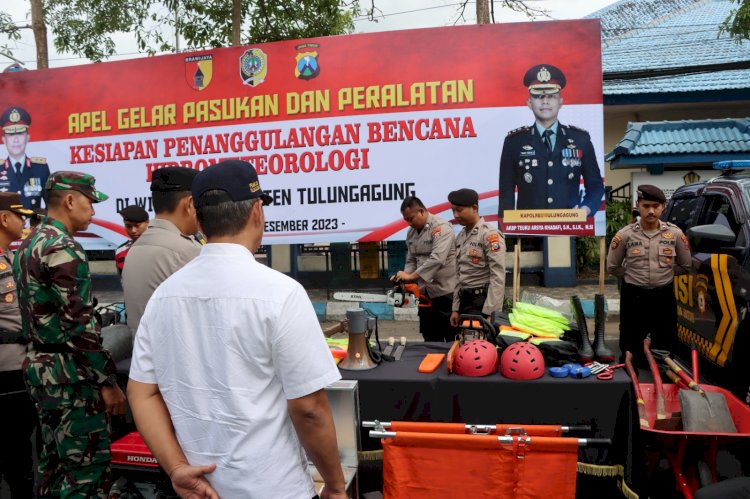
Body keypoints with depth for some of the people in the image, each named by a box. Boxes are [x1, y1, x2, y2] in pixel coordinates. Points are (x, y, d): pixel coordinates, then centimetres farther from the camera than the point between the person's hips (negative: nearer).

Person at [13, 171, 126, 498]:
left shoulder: (29, 245, 13)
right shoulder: (62, 248, -17)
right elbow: (79, 325, -22)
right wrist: (107, 381, -17)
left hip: (40, 366, 10)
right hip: (69, 374, -10)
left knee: (55, 463, 18)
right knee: (88, 471, -3)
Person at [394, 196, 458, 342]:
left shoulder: (441, 227, -16)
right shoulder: (411, 233, 9)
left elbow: (437, 259, -28)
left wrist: (411, 276, -26)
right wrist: (404, 278, -5)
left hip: (446, 292, -8)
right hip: (426, 293, 8)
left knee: (453, 338, 1)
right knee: (430, 338, 15)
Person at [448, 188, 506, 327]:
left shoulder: (490, 234, -11)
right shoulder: (460, 237, 14)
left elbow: (498, 277, -16)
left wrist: (490, 313, -20)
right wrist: (456, 309, 14)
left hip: (483, 301, -7)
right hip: (465, 300, 8)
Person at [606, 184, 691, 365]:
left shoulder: (675, 233, -1)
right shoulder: (625, 234, -7)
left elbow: (686, 266, 11)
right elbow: (612, 267, 2)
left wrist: (664, 273, 6)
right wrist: (633, 276, 2)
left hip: (664, 296, 2)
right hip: (633, 296, -2)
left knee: (664, 347, 12)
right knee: (631, 349, 6)